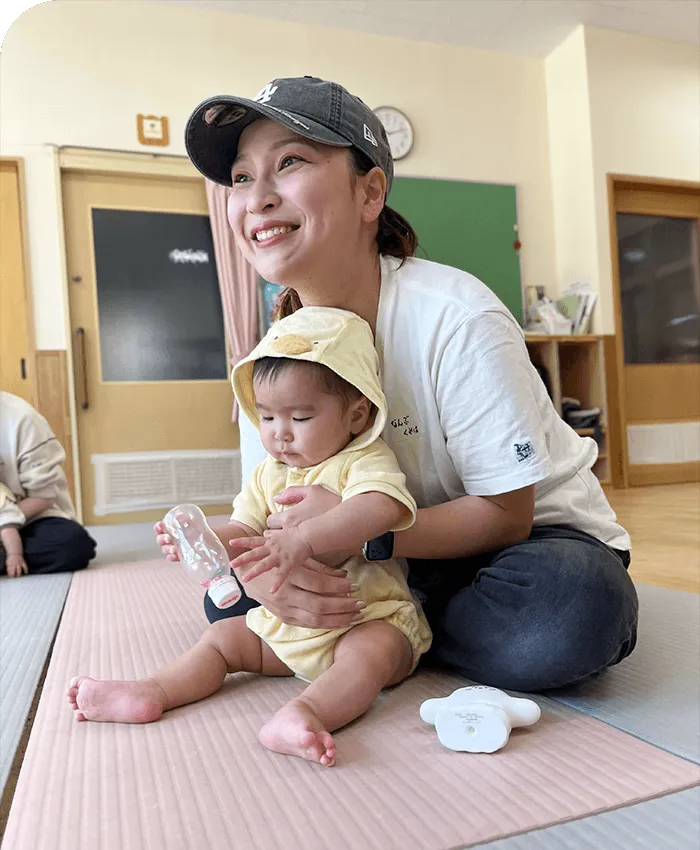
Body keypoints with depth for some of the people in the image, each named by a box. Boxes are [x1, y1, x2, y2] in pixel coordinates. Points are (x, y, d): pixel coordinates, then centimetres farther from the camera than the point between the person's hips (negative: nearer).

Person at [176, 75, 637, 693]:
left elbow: (505, 514, -20)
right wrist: (265, 564, -29)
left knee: (559, 624, -36)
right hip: (411, 550, 4)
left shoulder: (456, 318, -25)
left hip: (536, 532, -3)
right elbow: (266, 514, -5)